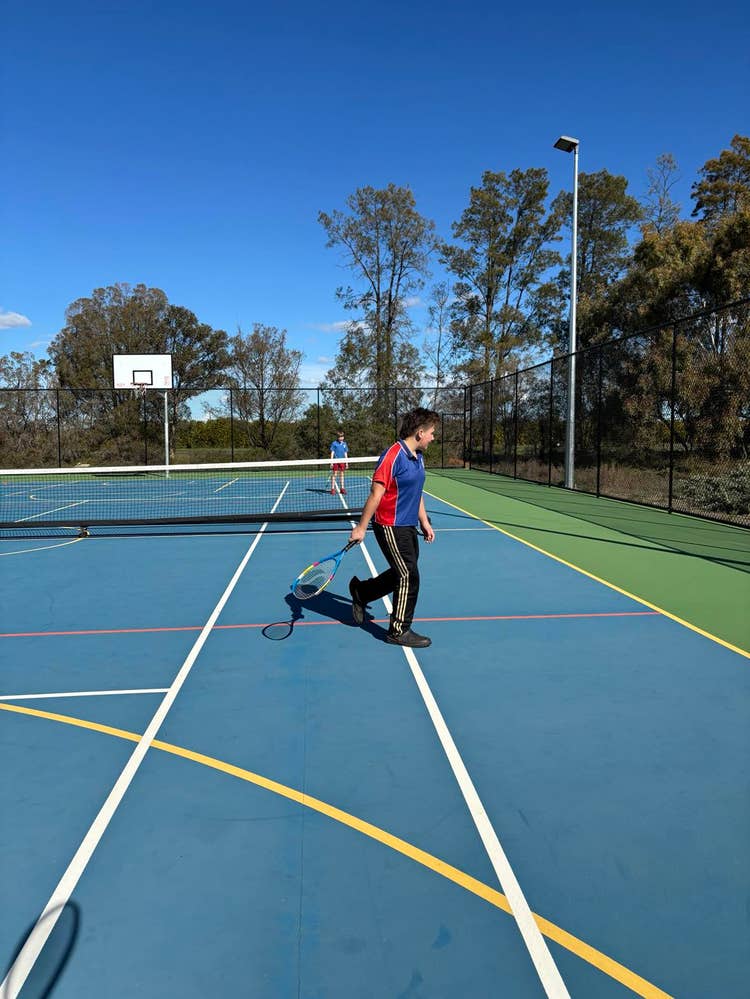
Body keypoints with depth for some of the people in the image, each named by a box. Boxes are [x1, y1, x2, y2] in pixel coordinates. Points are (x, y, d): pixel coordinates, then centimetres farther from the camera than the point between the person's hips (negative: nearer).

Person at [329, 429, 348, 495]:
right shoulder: (334, 443, -2)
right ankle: (333, 488, 1)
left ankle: (342, 488, 13)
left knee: (342, 474, 8)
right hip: (335, 461, -4)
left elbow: (346, 453, 13)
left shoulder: (344, 444, 9)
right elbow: (332, 453, -1)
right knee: (334, 474, -2)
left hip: (342, 461, 4)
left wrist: (346, 462, 9)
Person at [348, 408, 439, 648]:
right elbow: (376, 494, -19)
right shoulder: (392, 456, -18)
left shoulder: (418, 457, 11)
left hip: (408, 527, 9)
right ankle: (399, 631, 10)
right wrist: (361, 528, -17)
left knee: (402, 575, 16)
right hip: (391, 527, -9)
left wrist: (425, 522, 19)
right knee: (409, 577, -4)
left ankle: (360, 591, 36)